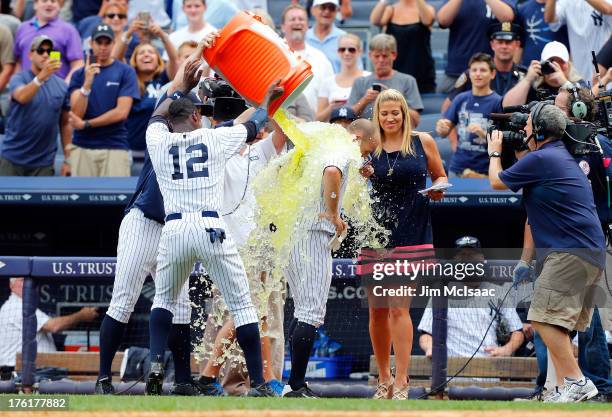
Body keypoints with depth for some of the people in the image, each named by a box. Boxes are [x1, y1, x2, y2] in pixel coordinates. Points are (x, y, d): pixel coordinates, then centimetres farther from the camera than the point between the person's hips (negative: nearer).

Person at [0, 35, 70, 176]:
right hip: (13, 158, -3)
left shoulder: (62, 86, 4)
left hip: (44, 163, 3)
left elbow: (65, 124, 10)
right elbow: (22, 97, -30)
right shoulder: (19, 79, -6)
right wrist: (41, 76, -46)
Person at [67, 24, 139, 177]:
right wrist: (87, 83, -16)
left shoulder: (126, 72, 2)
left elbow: (121, 112, -6)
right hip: (82, 147, 2)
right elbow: (77, 113, -2)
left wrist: (85, 124, -4)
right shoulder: (80, 74, 9)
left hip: (115, 147, -2)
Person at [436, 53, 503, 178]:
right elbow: (444, 133, 10)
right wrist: (441, 128, -13)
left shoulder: (498, 102, -5)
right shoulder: (461, 99, 7)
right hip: (457, 168, 4)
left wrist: (483, 133, -23)